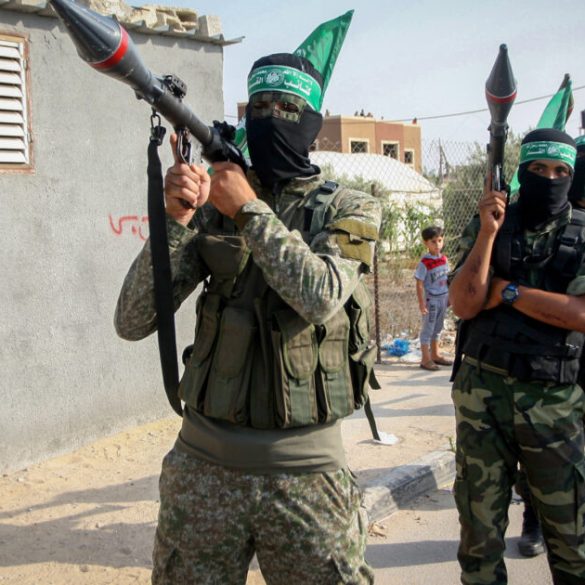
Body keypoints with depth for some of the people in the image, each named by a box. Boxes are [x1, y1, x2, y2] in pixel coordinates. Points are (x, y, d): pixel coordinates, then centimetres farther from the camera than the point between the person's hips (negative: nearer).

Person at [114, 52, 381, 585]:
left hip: (304, 466, -1)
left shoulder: (349, 209, 0)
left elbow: (321, 296, -21)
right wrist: (173, 218, -15)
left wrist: (249, 209, -13)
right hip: (203, 462, 2)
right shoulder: (212, 207, 4)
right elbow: (132, 322, -3)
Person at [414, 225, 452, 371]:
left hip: (443, 299, 6)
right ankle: (425, 359, 8)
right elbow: (419, 284, -15)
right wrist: (421, 303, -18)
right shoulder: (424, 263, -16)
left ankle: (435, 354, 30)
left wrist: (450, 296, 14)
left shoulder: (444, 259, 4)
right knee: (428, 329, 2)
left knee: (437, 328, 18)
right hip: (431, 300, -6)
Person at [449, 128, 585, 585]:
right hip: (483, 396, 1)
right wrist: (488, 233, -15)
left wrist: (507, 291, -12)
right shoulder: (485, 227, 4)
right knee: (479, 521, 11)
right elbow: (464, 305, -8)